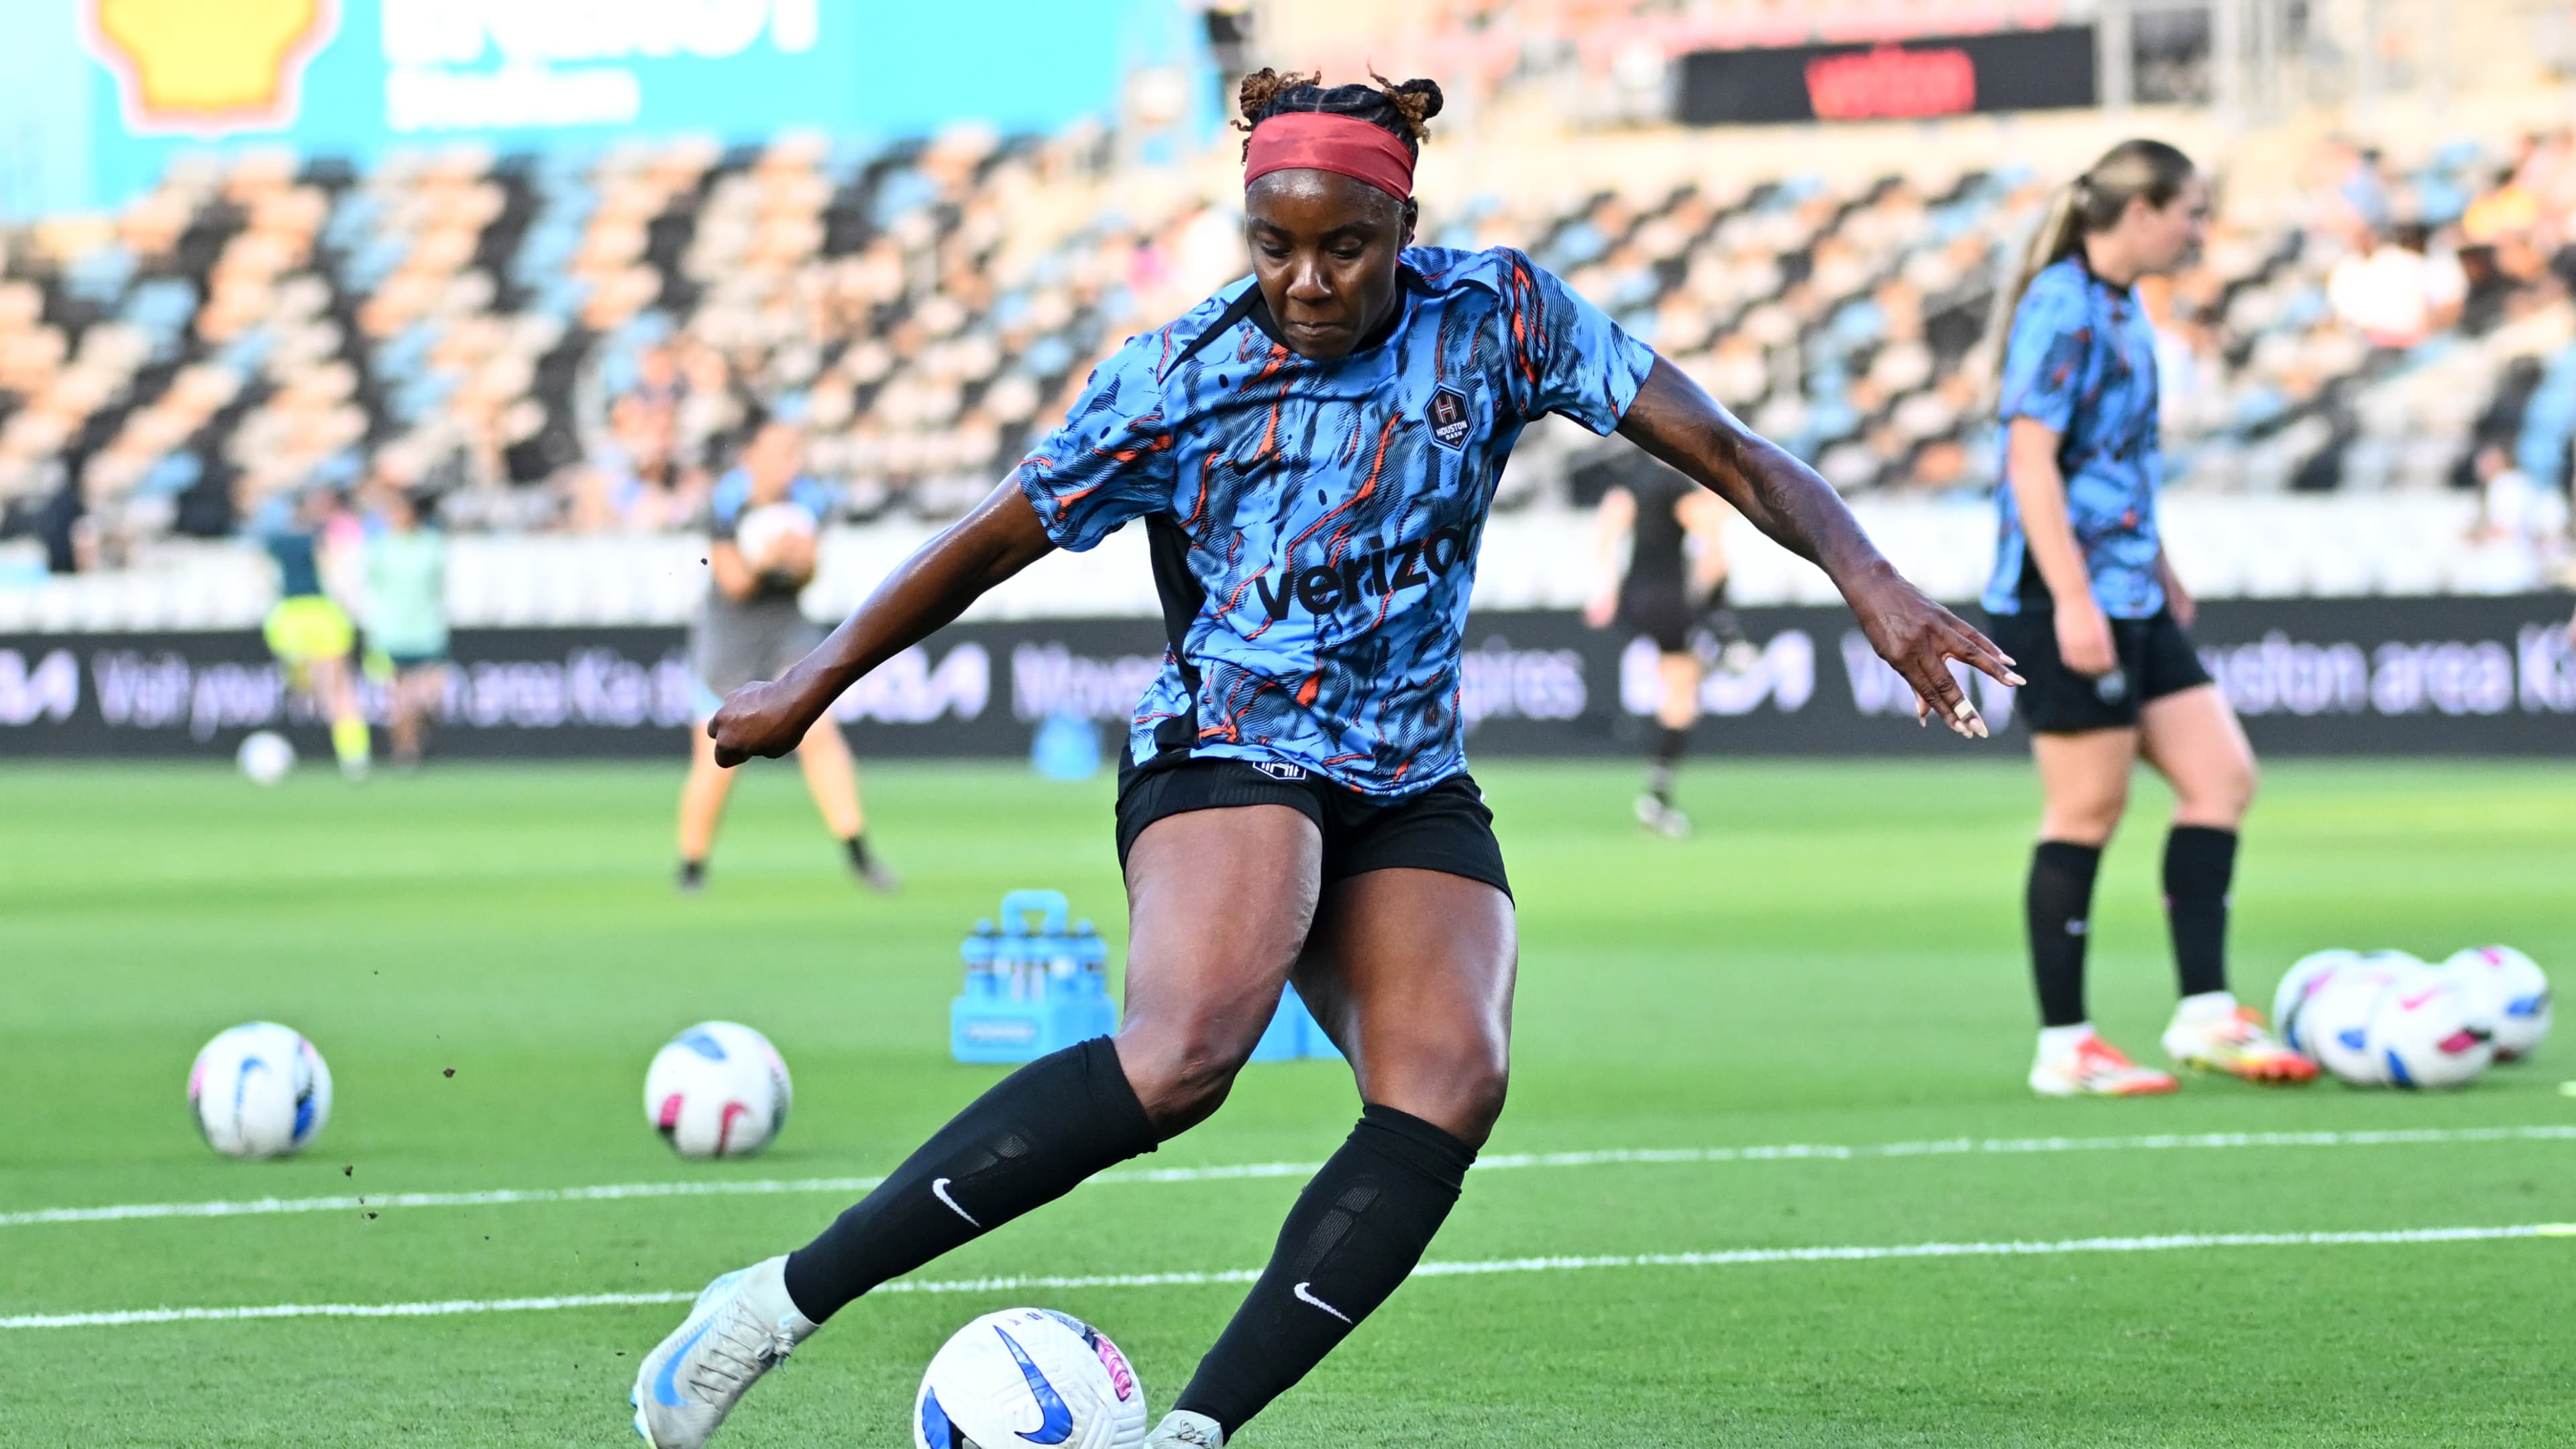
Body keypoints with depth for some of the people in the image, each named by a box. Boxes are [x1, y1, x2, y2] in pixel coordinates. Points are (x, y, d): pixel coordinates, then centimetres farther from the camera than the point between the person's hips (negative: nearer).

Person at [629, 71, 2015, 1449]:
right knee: (1188, 1047, -33)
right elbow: (991, 543, 5)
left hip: (1412, 791, 4)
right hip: (1224, 755, -4)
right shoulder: (1178, 378, -7)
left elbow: (1730, 455, -3)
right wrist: (809, 688, 13)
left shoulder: (1497, 319, -2)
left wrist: (1870, 580, -19)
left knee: (1449, 1083, -24)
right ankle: (782, 1301, -32)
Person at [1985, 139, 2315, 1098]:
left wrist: (2161, 574, 30)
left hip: (2130, 601, 10)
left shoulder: (2120, 309, 14)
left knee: (2222, 775, 6)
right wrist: (2073, 601, -25)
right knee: (2087, 812, -4)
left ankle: (2205, 1015, 8)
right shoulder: (2064, 309, -15)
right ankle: (2064, 1047, 4)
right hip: (2069, 602, -10)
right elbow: (2031, 456, -21)